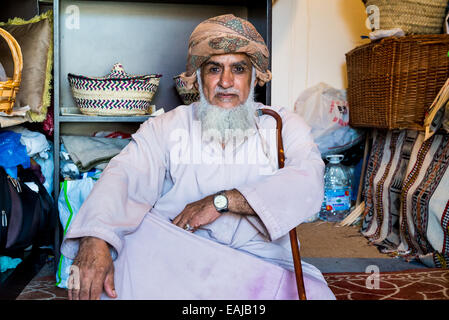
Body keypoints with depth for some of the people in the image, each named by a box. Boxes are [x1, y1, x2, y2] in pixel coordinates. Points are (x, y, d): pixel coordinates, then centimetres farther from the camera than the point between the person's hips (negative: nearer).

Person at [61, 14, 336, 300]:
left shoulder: (284, 125, 7)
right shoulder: (166, 127, 8)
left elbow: (309, 184, -11)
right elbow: (126, 174, -8)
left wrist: (221, 201, -19)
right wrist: (94, 241, -28)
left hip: (263, 263, 0)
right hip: (176, 253, 1)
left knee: (315, 293, -28)